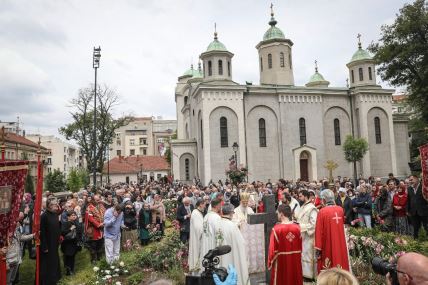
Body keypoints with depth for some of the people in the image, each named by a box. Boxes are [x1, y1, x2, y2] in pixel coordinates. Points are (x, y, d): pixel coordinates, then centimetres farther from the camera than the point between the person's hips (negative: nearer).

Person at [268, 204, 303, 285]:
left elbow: (273, 248, -14)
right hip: (295, 261, 4)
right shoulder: (297, 227, -5)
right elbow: (300, 247, 4)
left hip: (281, 262, -4)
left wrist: (270, 263, 0)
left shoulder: (276, 229, -18)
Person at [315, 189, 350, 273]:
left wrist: (318, 248, -10)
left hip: (328, 245, -5)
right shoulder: (340, 209, 1)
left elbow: (319, 231, -15)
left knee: (327, 273, 7)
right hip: (340, 244, 5)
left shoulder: (322, 211, -15)